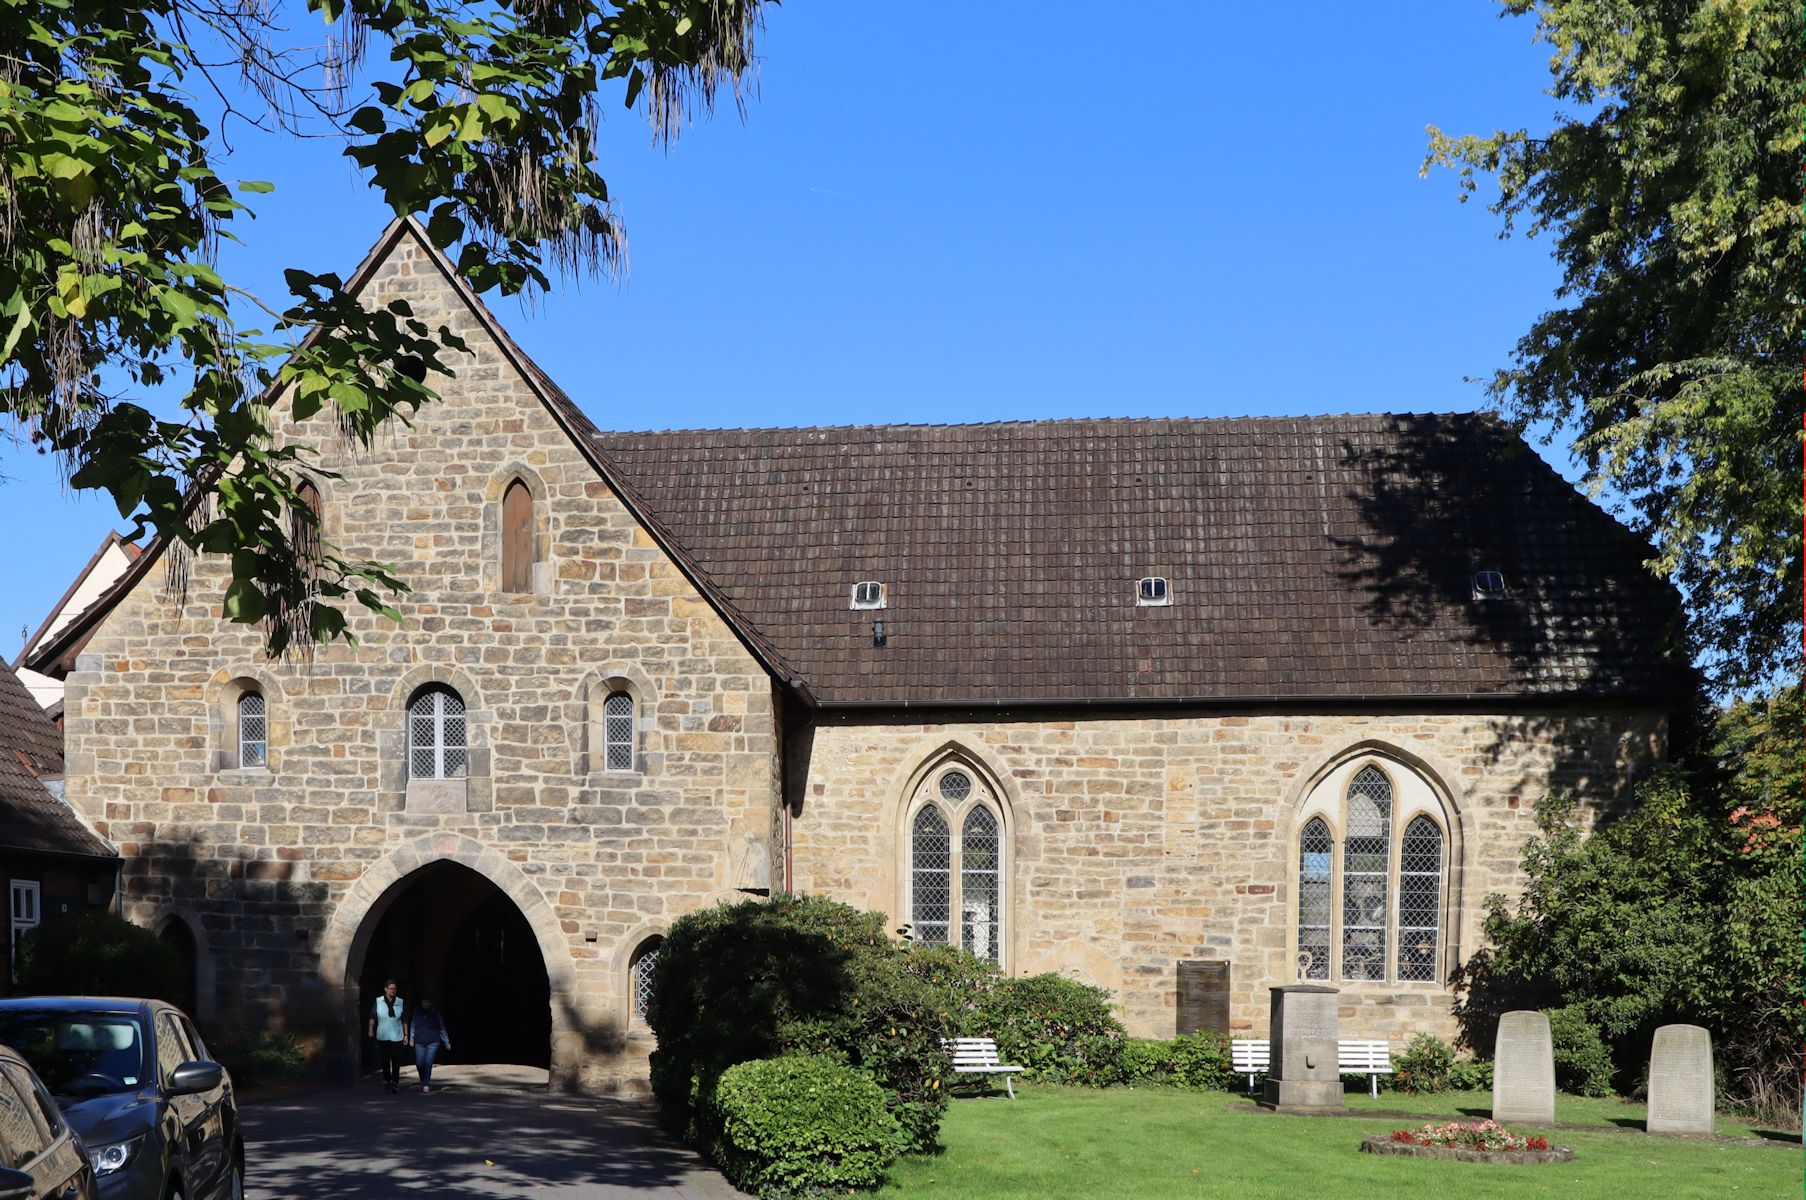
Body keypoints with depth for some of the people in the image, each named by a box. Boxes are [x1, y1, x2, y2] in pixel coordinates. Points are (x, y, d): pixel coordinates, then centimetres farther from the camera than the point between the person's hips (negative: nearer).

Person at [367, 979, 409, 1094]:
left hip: (397, 1037, 0)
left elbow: (404, 1020, 7)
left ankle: (395, 1083, 1)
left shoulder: (401, 1002, 3)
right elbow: (372, 1017, 2)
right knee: (384, 1061, 5)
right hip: (382, 1037, 0)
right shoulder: (378, 1001, 1)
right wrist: (371, 1029, -12)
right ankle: (387, 1080, 24)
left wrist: (406, 1035, 5)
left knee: (396, 1062, -5)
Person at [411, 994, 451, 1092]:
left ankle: (426, 1084, -1)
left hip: (433, 1042, -2)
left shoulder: (435, 1013, 2)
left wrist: (446, 1041, 7)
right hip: (419, 1043, 2)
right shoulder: (417, 1013, 6)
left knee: (428, 1063, -11)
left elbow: (441, 1028, 7)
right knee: (419, 1064, -5)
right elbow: (413, 1027, 16)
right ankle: (424, 1081, 22)